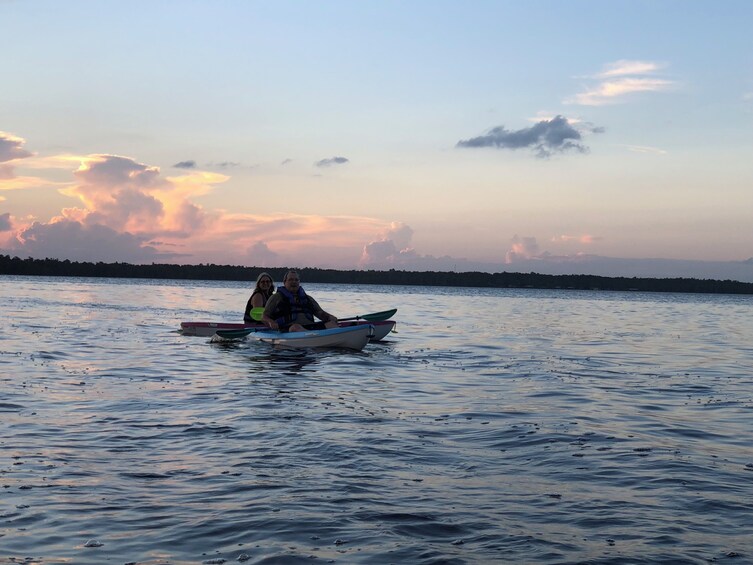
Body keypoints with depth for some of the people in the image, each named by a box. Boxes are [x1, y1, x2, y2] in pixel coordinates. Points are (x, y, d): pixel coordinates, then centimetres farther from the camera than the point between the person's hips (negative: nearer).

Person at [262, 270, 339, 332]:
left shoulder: (307, 298, 30)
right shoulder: (277, 297, 16)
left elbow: (320, 313, 24)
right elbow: (264, 317, 11)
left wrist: (330, 317, 0)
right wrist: (271, 322, -14)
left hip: (310, 326, 5)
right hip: (288, 330, -4)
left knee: (331, 324, -20)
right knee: (296, 327, -40)